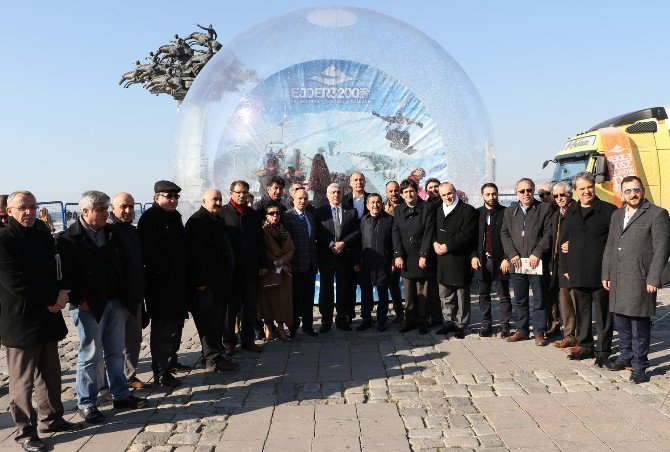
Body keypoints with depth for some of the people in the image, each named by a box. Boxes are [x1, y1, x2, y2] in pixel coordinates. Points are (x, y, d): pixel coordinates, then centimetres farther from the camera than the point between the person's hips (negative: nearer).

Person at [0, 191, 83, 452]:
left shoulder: (44, 237, 11)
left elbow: (56, 271, 13)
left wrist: (57, 299, -6)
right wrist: (55, 296, -16)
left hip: (49, 317, 7)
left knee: (51, 374, 16)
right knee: (23, 380, 3)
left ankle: (52, 419, 31)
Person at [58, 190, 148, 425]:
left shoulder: (111, 232, 8)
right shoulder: (69, 239, -11)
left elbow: (125, 264, 15)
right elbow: (64, 274, -13)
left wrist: (126, 295, 9)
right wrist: (80, 300, -17)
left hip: (116, 302, 6)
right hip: (90, 307, -6)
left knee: (115, 352, 15)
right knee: (90, 355, 3)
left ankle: (121, 395, 27)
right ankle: (86, 403, 18)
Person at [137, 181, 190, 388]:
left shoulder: (174, 216, 14)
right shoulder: (149, 218, -14)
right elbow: (149, 252, -22)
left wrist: (184, 276, 16)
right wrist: (162, 273, -21)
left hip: (178, 283, 9)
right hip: (160, 284, -9)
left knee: (176, 323, 20)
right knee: (162, 328, -4)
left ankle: (171, 361, 35)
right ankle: (160, 372, 4)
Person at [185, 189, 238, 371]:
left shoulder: (218, 221, 18)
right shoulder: (197, 221, -12)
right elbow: (196, 254, -19)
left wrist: (228, 278, 21)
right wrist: (200, 282, -22)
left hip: (221, 283, 9)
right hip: (206, 284, -9)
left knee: (218, 320, 14)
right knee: (209, 320, -5)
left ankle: (215, 352, 23)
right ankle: (214, 358, 1)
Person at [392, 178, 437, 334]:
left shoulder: (428, 208, -1)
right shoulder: (398, 211, 13)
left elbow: (429, 233, -7)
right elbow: (396, 234, 6)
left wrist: (423, 255, -12)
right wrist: (398, 255, -4)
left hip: (423, 258, -3)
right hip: (405, 258, 3)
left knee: (423, 291, 2)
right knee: (409, 292, 7)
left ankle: (422, 320, 12)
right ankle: (410, 320, 16)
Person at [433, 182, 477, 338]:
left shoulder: (468, 210, -6)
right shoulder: (439, 210, 14)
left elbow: (467, 234, -14)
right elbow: (433, 230, 16)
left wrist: (447, 246, -16)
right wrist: (435, 242, -5)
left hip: (460, 259, -6)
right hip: (442, 260, 6)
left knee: (462, 295, 5)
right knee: (445, 295, 13)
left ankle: (461, 325, 17)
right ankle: (452, 321, 29)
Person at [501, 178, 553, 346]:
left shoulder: (545, 209, 2)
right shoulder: (510, 211, 14)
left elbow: (548, 233, -5)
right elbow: (505, 234, 9)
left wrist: (537, 253, -13)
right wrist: (512, 254, -4)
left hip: (537, 262, -3)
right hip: (517, 263, 4)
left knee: (539, 299, 2)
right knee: (520, 300, 11)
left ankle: (539, 332, 12)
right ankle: (521, 330, 22)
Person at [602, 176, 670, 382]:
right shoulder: (617, 215, 16)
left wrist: (653, 280, -13)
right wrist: (606, 274, 13)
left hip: (639, 280, -6)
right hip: (617, 280, 6)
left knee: (639, 324, -2)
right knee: (621, 321, 14)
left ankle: (639, 366, 10)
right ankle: (626, 357, 29)